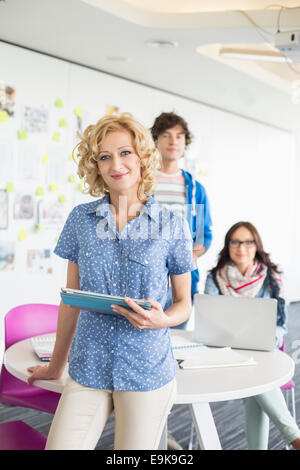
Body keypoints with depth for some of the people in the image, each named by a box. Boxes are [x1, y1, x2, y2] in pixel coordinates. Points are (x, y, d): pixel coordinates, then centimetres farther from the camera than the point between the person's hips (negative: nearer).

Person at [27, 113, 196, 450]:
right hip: (87, 369, 2)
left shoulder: (172, 226, -3)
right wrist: (56, 366, 15)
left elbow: (184, 303, 5)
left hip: (147, 372, -1)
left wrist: (162, 319, -18)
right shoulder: (81, 219, 2)